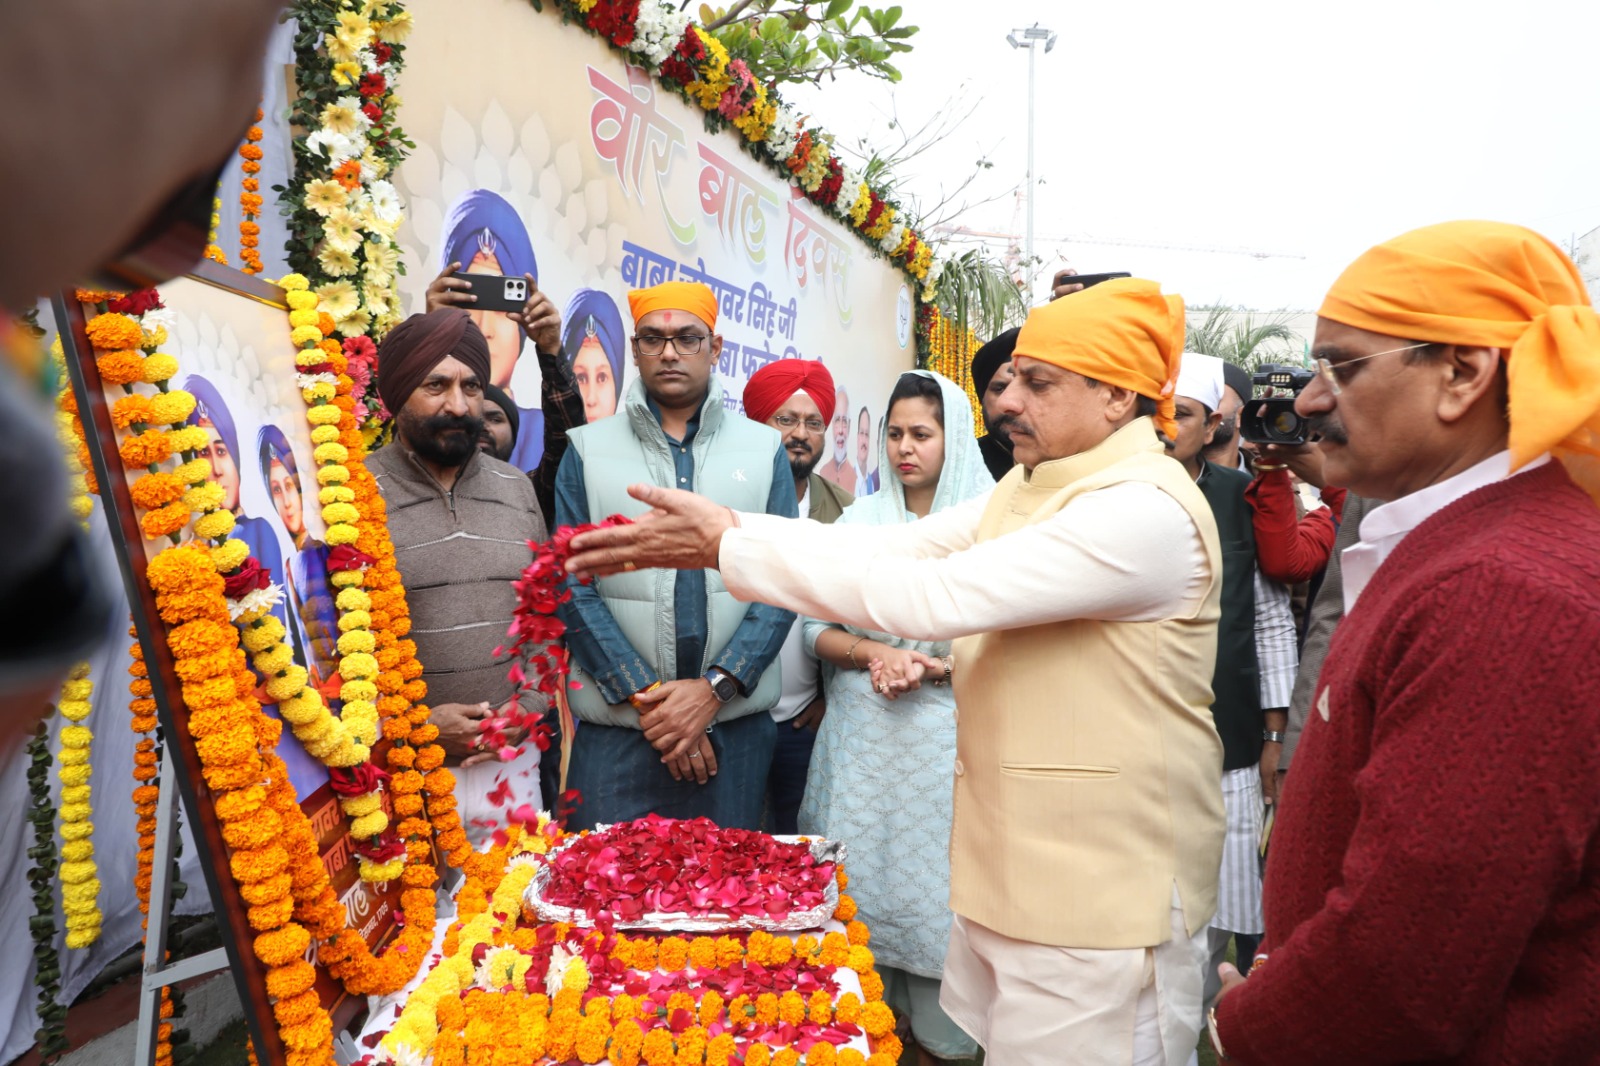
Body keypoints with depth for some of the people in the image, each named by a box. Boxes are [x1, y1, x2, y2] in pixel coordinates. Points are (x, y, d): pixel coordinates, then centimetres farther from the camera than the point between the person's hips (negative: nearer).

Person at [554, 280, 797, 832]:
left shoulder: (765, 449, 6)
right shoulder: (587, 450, 4)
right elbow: (572, 586, -3)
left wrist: (715, 688, -11)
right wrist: (645, 698, -10)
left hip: (737, 720, 1)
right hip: (615, 728, -1)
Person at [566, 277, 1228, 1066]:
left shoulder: (1146, 511, -21)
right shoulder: (1029, 488, 10)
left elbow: (932, 595, -27)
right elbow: (889, 545, 1)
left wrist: (727, 548, -24)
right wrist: (720, 526, -11)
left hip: (1101, 892, -8)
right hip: (1013, 868, 8)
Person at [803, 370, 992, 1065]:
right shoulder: (861, 519, 8)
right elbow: (817, 629, 6)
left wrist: (931, 667, -15)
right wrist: (873, 652, -11)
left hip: (946, 740, -2)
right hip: (864, 735, 3)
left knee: (933, 888, 2)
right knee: (859, 879, 7)